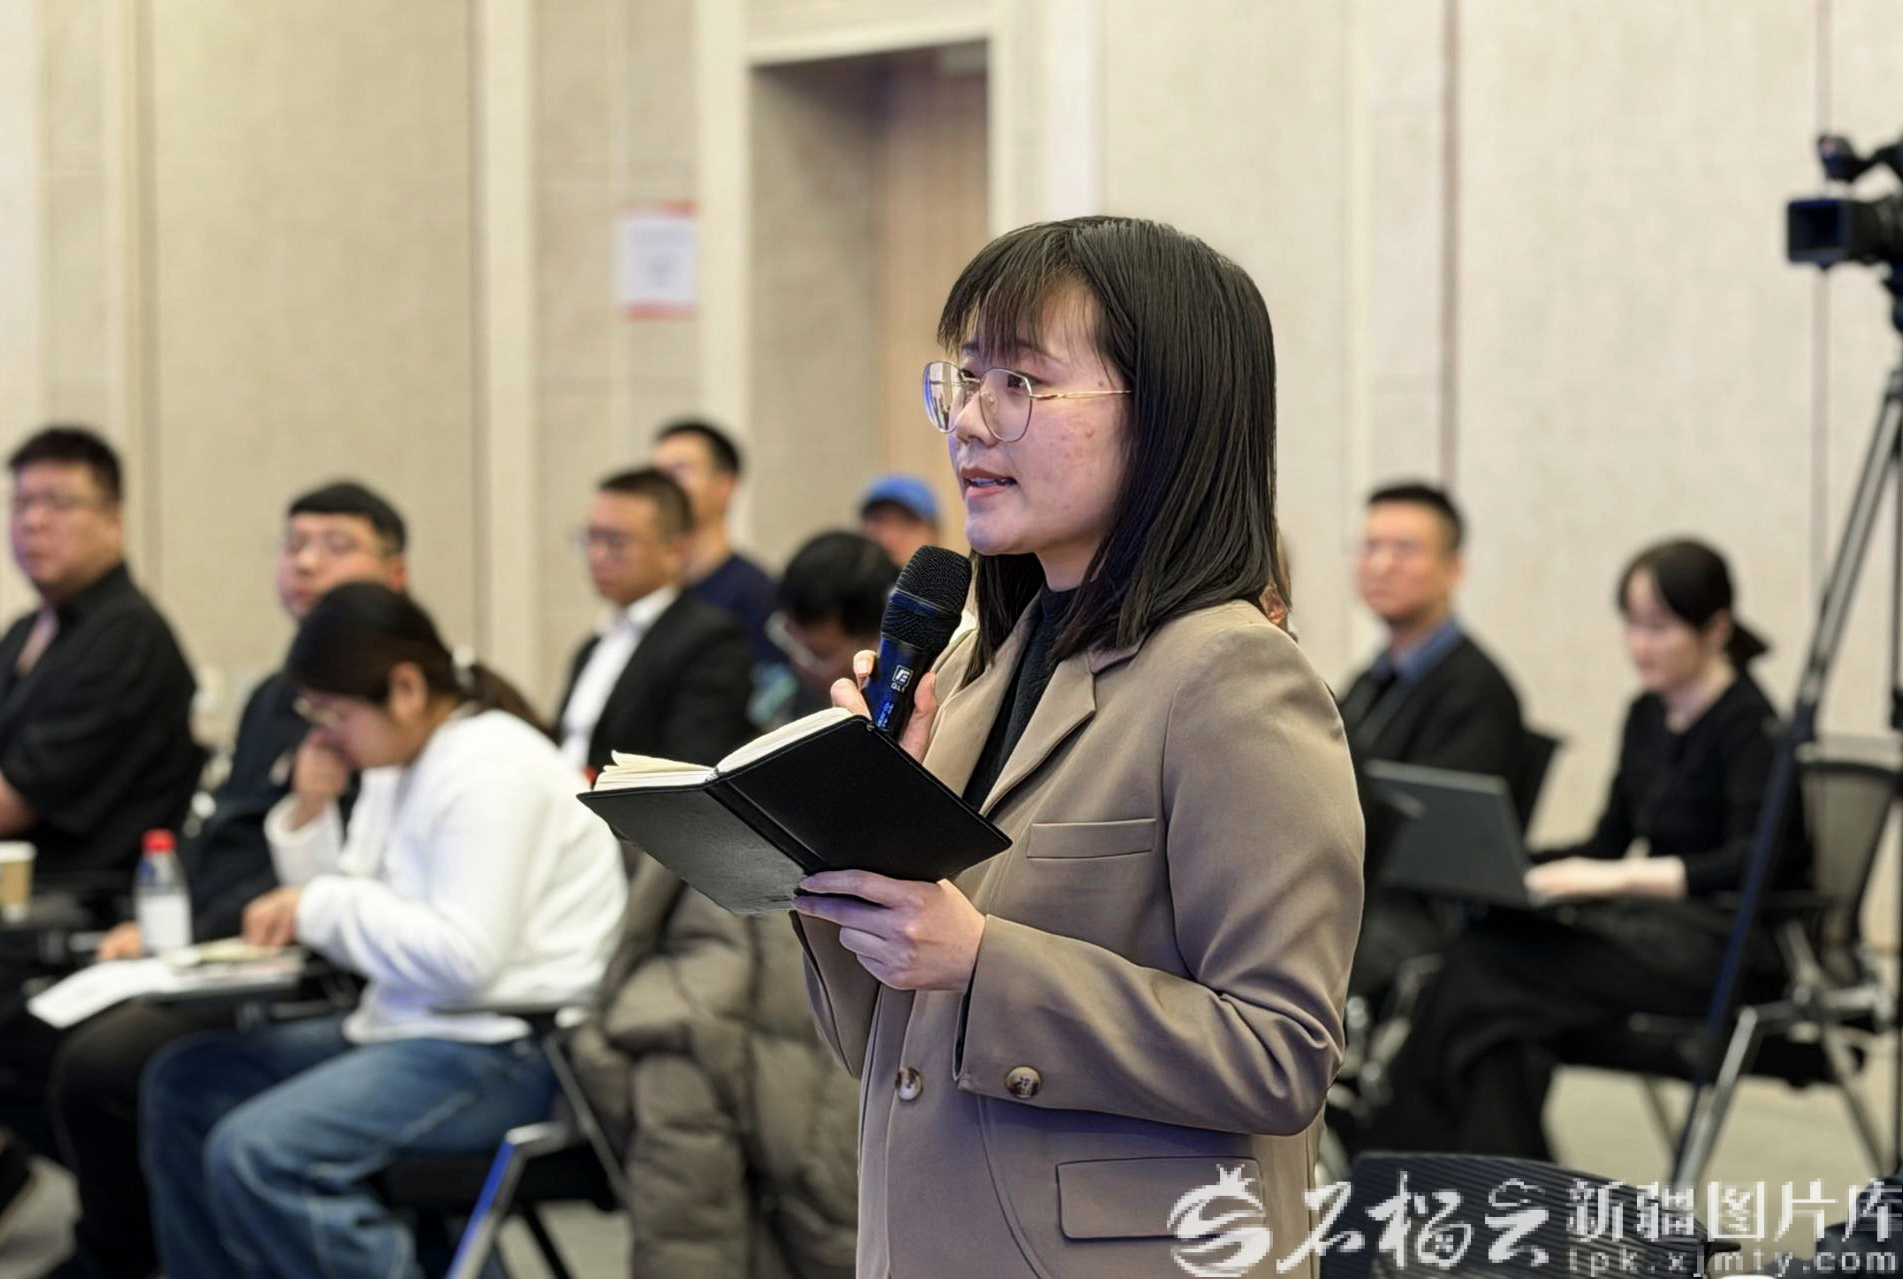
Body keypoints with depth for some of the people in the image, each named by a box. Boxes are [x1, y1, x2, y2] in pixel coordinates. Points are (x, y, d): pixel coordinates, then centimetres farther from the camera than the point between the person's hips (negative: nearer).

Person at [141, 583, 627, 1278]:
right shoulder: (398, 764, 14)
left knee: (255, 1152, -27)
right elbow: (361, 933, 17)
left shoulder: (492, 768, -16)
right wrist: (309, 811, 5)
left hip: (504, 1051, -11)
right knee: (182, 1080, 12)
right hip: (405, 1025, 11)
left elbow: (463, 957, -24)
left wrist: (323, 905, -14)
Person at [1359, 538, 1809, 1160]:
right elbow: (1607, 844, 19)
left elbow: (1752, 865, -20)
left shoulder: (1748, 724, -8)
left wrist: (1617, 878, -28)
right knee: (1484, 950, -22)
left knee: (1489, 967, -25)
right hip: (1654, 925, 8)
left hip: (1726, 944, -8)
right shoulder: (1649, 716, 16)